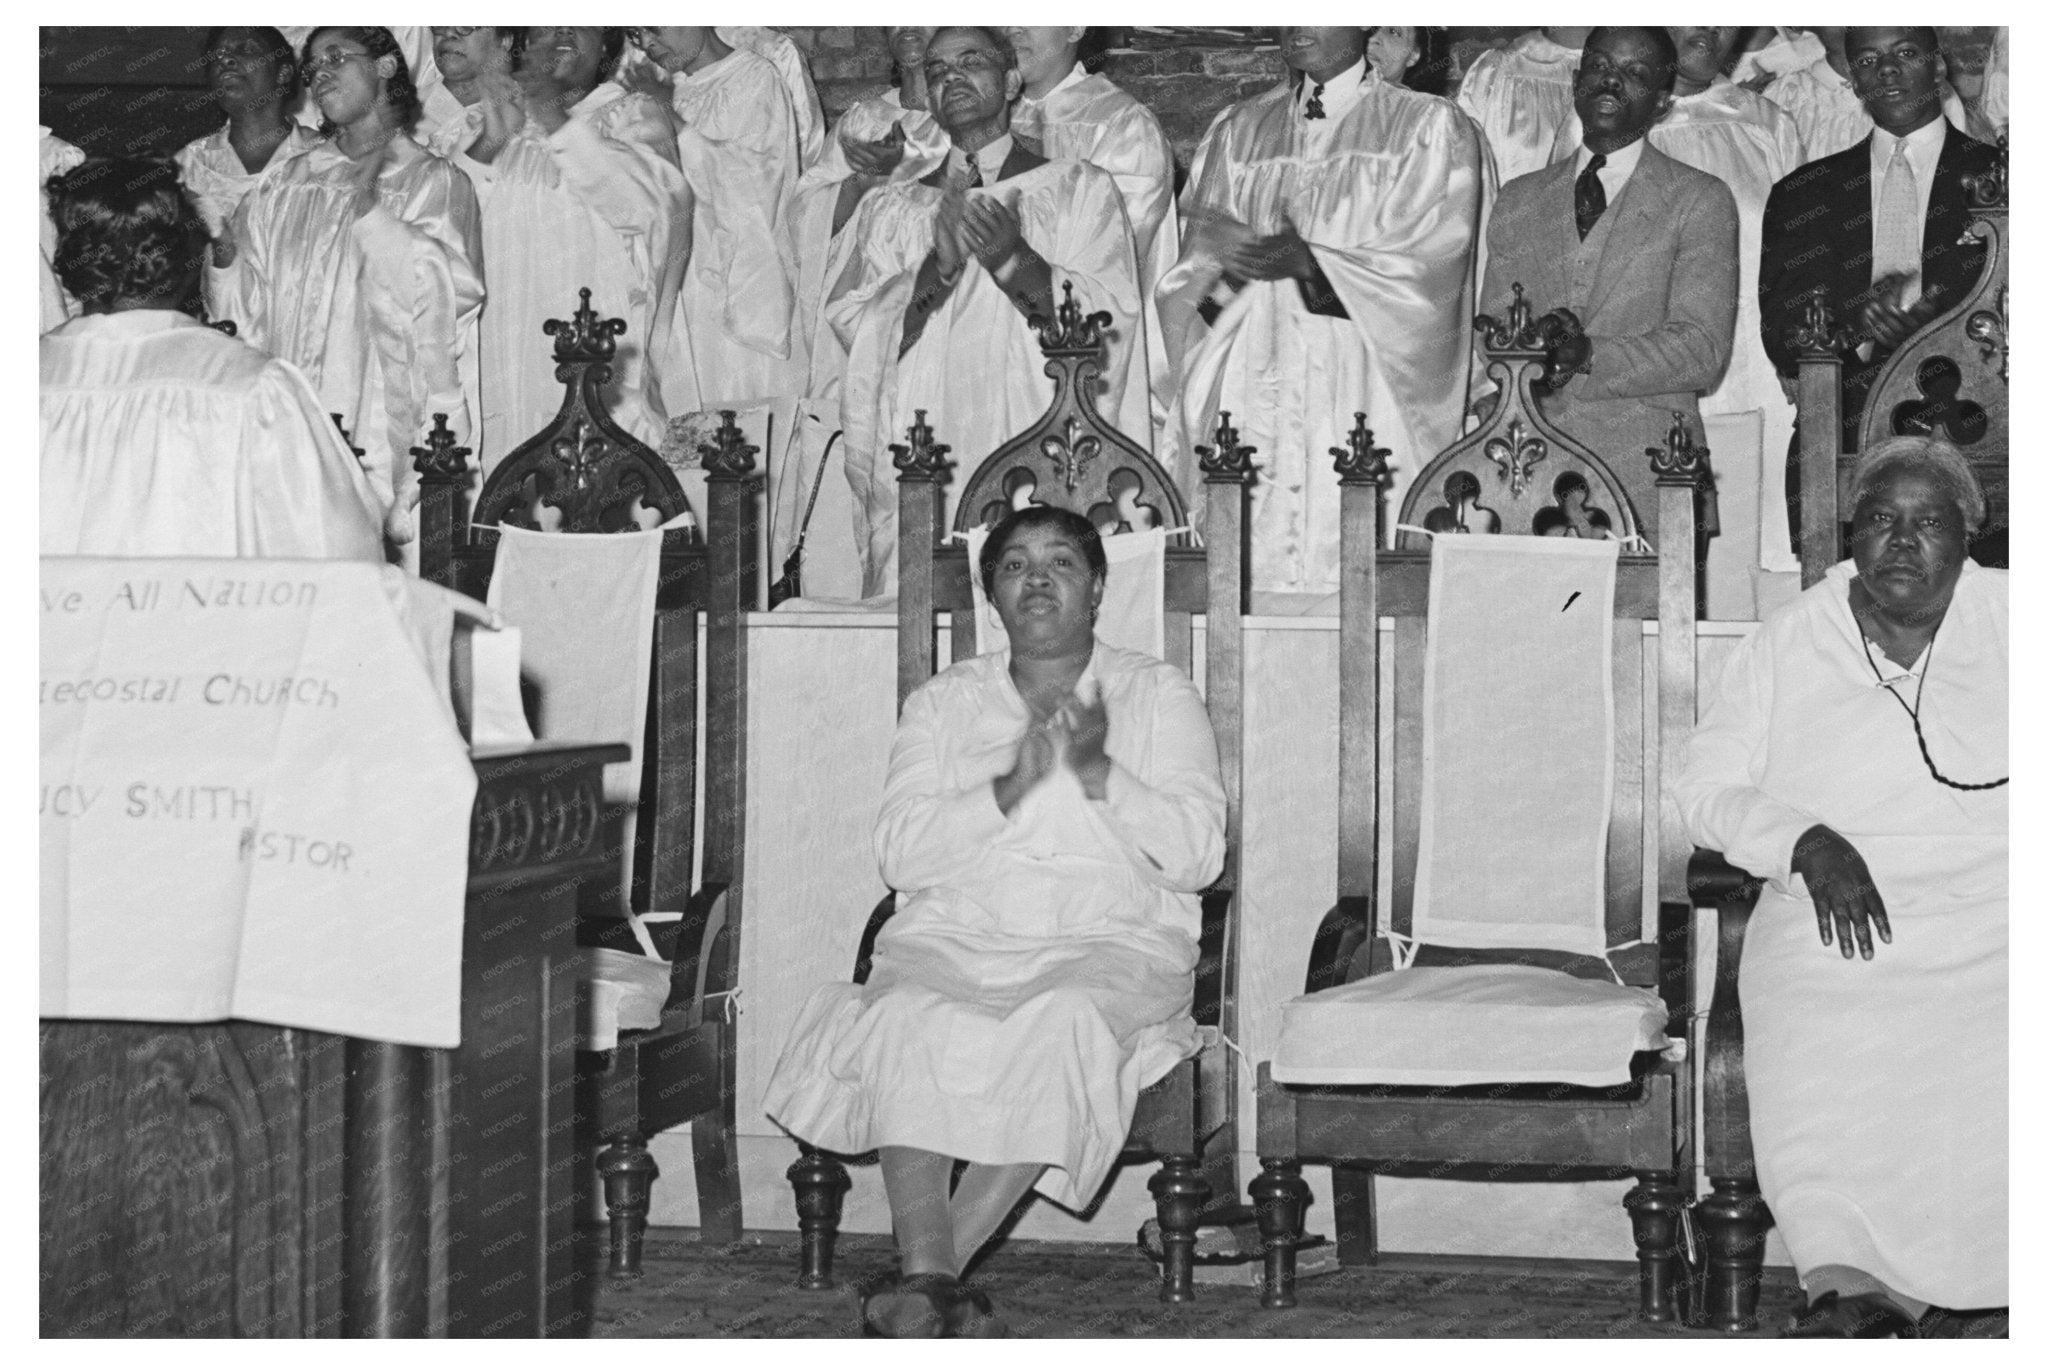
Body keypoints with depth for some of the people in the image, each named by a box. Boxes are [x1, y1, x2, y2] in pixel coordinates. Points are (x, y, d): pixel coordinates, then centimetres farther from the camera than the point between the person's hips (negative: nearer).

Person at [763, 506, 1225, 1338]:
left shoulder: (1159, 697, 12)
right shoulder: (942, 704, 16)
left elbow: (1197, 857, 0)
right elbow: (899, 855, 2)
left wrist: (1098, 770, -13)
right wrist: (1008, 788, -12)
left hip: (1110, 945, -1)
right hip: (953, 940, 2)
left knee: (1064, 1022, -35)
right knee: (906, 1023, -32)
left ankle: (928, 1275, -33)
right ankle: (933, 1278, -38)